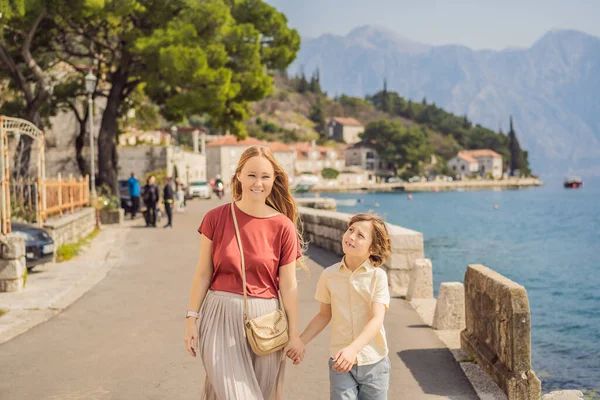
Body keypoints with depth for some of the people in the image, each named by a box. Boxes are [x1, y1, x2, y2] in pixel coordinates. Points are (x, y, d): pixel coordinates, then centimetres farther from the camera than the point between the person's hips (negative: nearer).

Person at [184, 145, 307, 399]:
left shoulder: (283, 226, -4)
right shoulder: (216, 218, -3)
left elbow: (288, 286, -1)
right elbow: (203, 273, 2)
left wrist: (294, 335, 1)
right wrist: (191, 319, 0)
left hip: (263, 320, 1)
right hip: (220, 318, -1)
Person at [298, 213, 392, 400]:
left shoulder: (378, 276, -11)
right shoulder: (329, 275, -4)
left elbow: (377, 320, -19)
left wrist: (353, 349, -33)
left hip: (374, 362, -1)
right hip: (340, 361, 1)